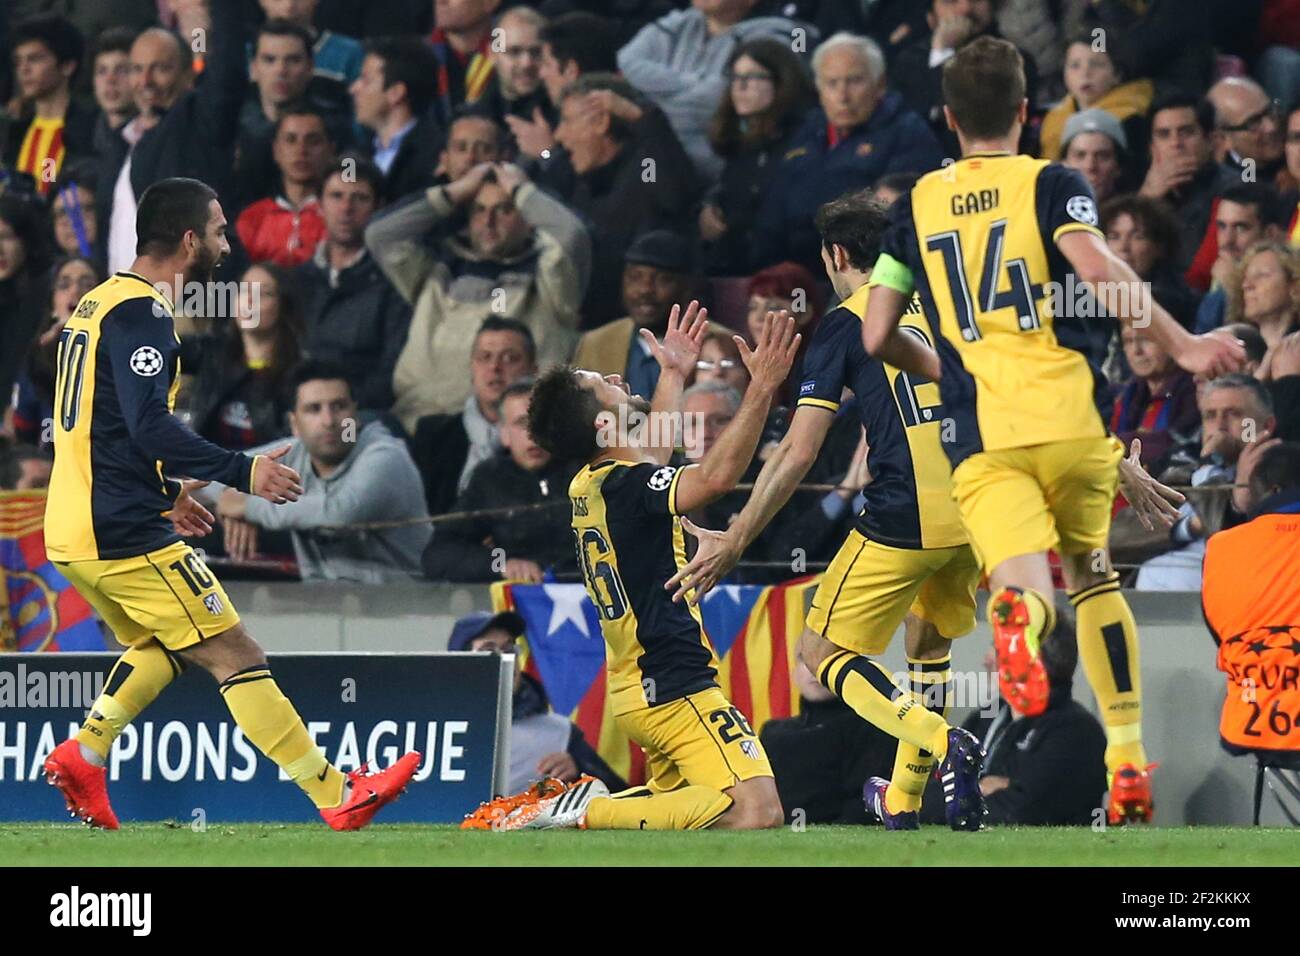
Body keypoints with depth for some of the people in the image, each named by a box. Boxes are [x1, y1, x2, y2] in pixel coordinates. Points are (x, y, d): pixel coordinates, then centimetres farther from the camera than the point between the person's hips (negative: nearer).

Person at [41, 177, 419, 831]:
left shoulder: (95, 306, 15)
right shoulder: (141, 314, -15)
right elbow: (150, 427, -25)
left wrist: (164, 492, 29)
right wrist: (242, 472, -25)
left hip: (74, 531, 9)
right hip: (127, 535, -9)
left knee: (161, 649, 26)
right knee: (234, 654, -5)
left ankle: (81, 757, 13)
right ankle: (338, 798, -3)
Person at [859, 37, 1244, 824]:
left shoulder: (917, 206, 14)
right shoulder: (1052, 184, 4)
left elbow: (876, 338, 15)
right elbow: (1097, 269, -16)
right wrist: (1182, 346, -13)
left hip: (985, 436, 0)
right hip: (1076, 422, 0)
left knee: (1025, 588, -14)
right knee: (1093, 576, 22)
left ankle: (1019, 616, -53)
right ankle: (1129, 765, 21)